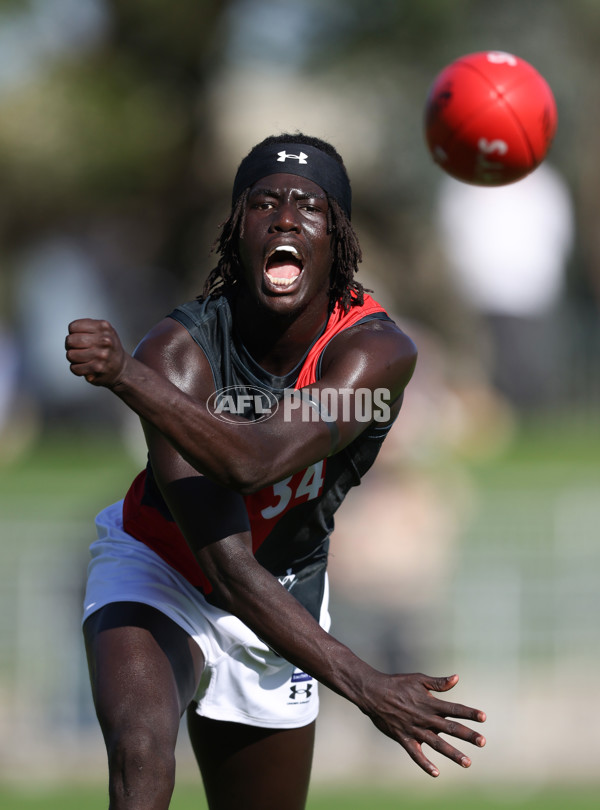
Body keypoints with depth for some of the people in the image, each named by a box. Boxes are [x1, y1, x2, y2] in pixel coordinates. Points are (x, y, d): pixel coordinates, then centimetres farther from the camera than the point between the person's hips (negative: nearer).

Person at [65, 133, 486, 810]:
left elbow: (254, 460, -43)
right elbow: (228, 568, -31)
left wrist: (125, 375, -54)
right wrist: (362, 685, -39)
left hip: (279, 605, 3)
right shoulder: (180, 350, -27)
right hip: (158, 571, -3)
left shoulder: (376, 352, -23)